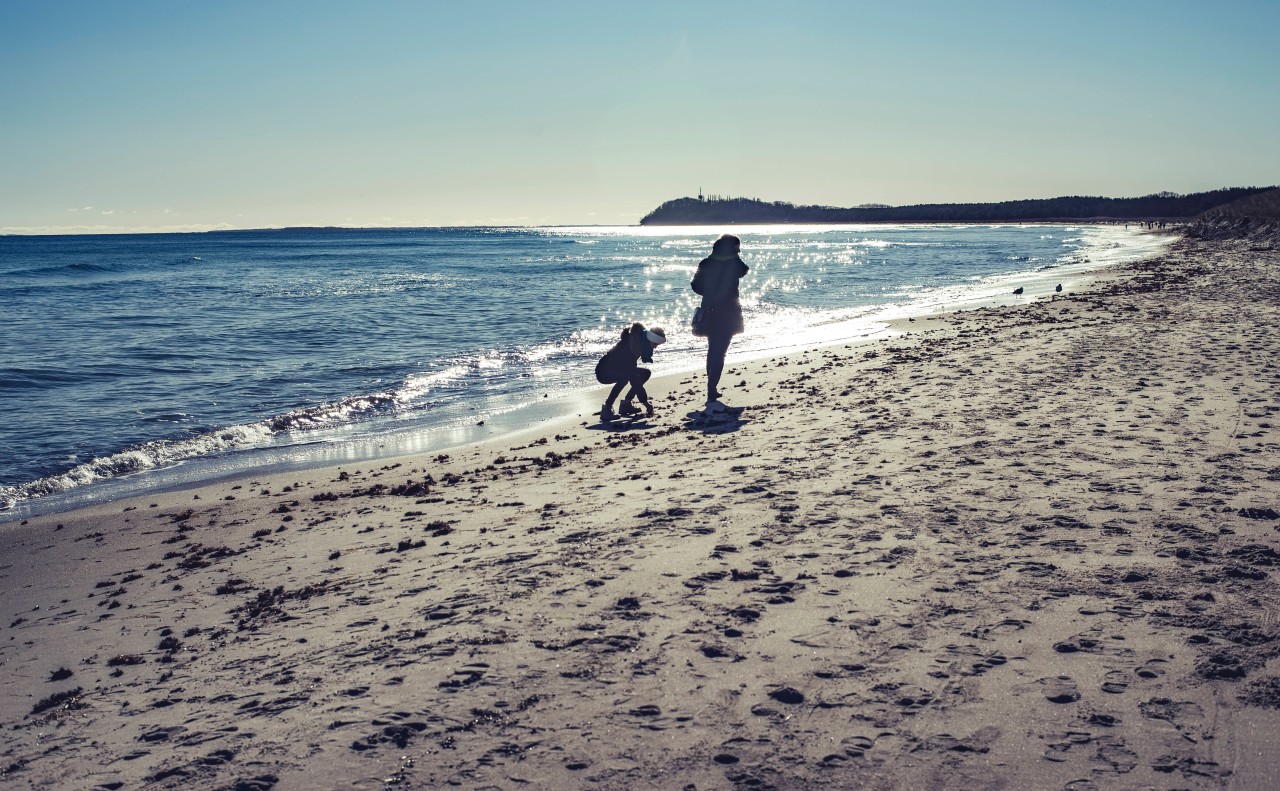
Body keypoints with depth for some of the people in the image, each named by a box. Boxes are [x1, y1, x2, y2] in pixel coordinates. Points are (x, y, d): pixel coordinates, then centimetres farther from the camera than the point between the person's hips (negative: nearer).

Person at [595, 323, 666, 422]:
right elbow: (634, 378, -33)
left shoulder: (640, 341, -7)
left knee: (645, 373, 7)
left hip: (619, 369, 10)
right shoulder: (628, 347, -33)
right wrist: (645, 401, -31)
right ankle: (606, 409, -32)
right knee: (627, 375, -36)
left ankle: (626, 403, 4)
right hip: (604, 372, -10)